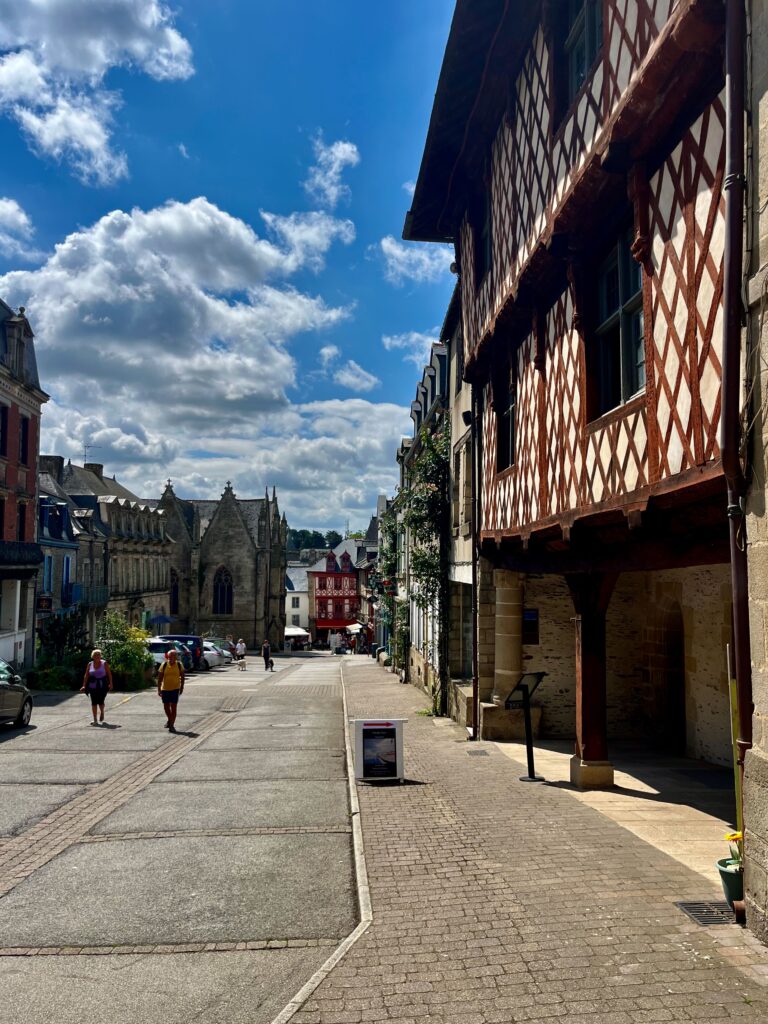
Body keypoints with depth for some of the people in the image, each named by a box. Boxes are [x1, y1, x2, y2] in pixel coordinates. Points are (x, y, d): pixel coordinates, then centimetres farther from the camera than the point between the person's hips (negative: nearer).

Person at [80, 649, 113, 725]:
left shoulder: (104, 663, -2)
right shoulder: (90, 664, 3)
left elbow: (109, 674, -1)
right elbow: (86, 675, 4)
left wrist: (110, 683, -8)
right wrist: (84, 686, -2)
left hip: (102, 686, -2)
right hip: (93, 686, 2)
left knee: (100, 701, -5)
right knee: (94, 702, 0)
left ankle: (102, 712, 29)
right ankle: (95, 720, 6)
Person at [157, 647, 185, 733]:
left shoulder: (179, 665, -4)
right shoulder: (164, 665, -5)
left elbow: (182, 676, 9)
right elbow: (159, 678, -3)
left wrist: (182, 687, 9)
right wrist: (159, 689, -7)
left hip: (175, 689, -1)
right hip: (165, 689, 1)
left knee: (174, 707, -5)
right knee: (166, 707, 12)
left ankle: (172, 725, 1)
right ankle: (169, 720, 38)